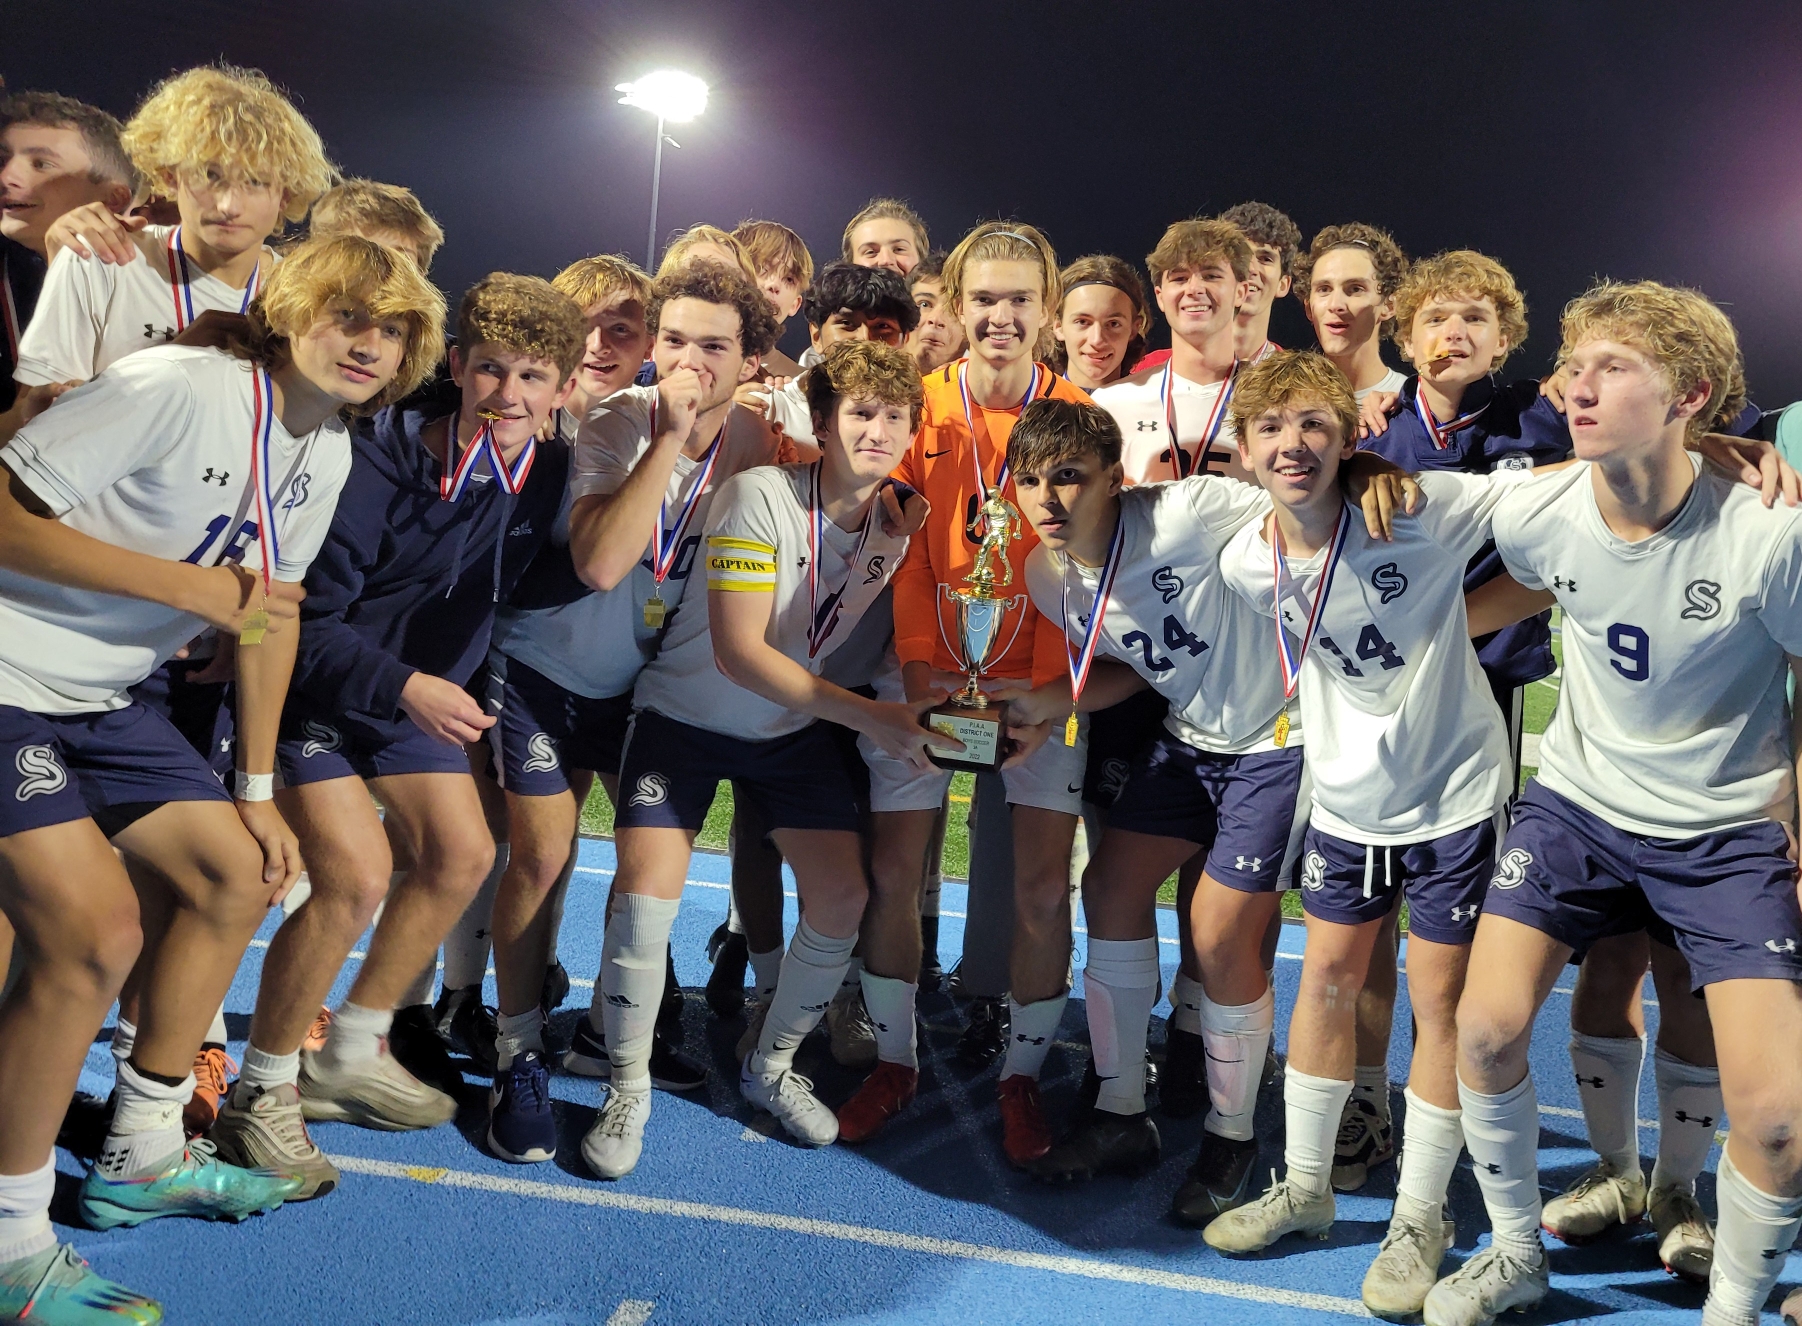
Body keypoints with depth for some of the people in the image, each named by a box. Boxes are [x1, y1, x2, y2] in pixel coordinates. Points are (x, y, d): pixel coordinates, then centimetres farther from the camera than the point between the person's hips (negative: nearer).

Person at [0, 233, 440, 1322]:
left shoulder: (328, 455, 5)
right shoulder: (176, 386, -21)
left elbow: (271, 608, 13)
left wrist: (257, 789, 12)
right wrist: (188, 585, -25)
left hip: (101, 700, 9)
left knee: (236, 876, 11)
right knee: (94, 930, -18)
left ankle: (141, 1158, 28)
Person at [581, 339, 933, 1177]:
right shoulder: (759, 495, -25)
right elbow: (738, 651, -29)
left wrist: (919, 707, -15)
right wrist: (870, 717, -32)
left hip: (796, 728, 5)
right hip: (686, 711, -5)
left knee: (842, 895, -5)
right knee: (646, 894, -18)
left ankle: (772, 1068, 20)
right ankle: (628, 1093, 5)